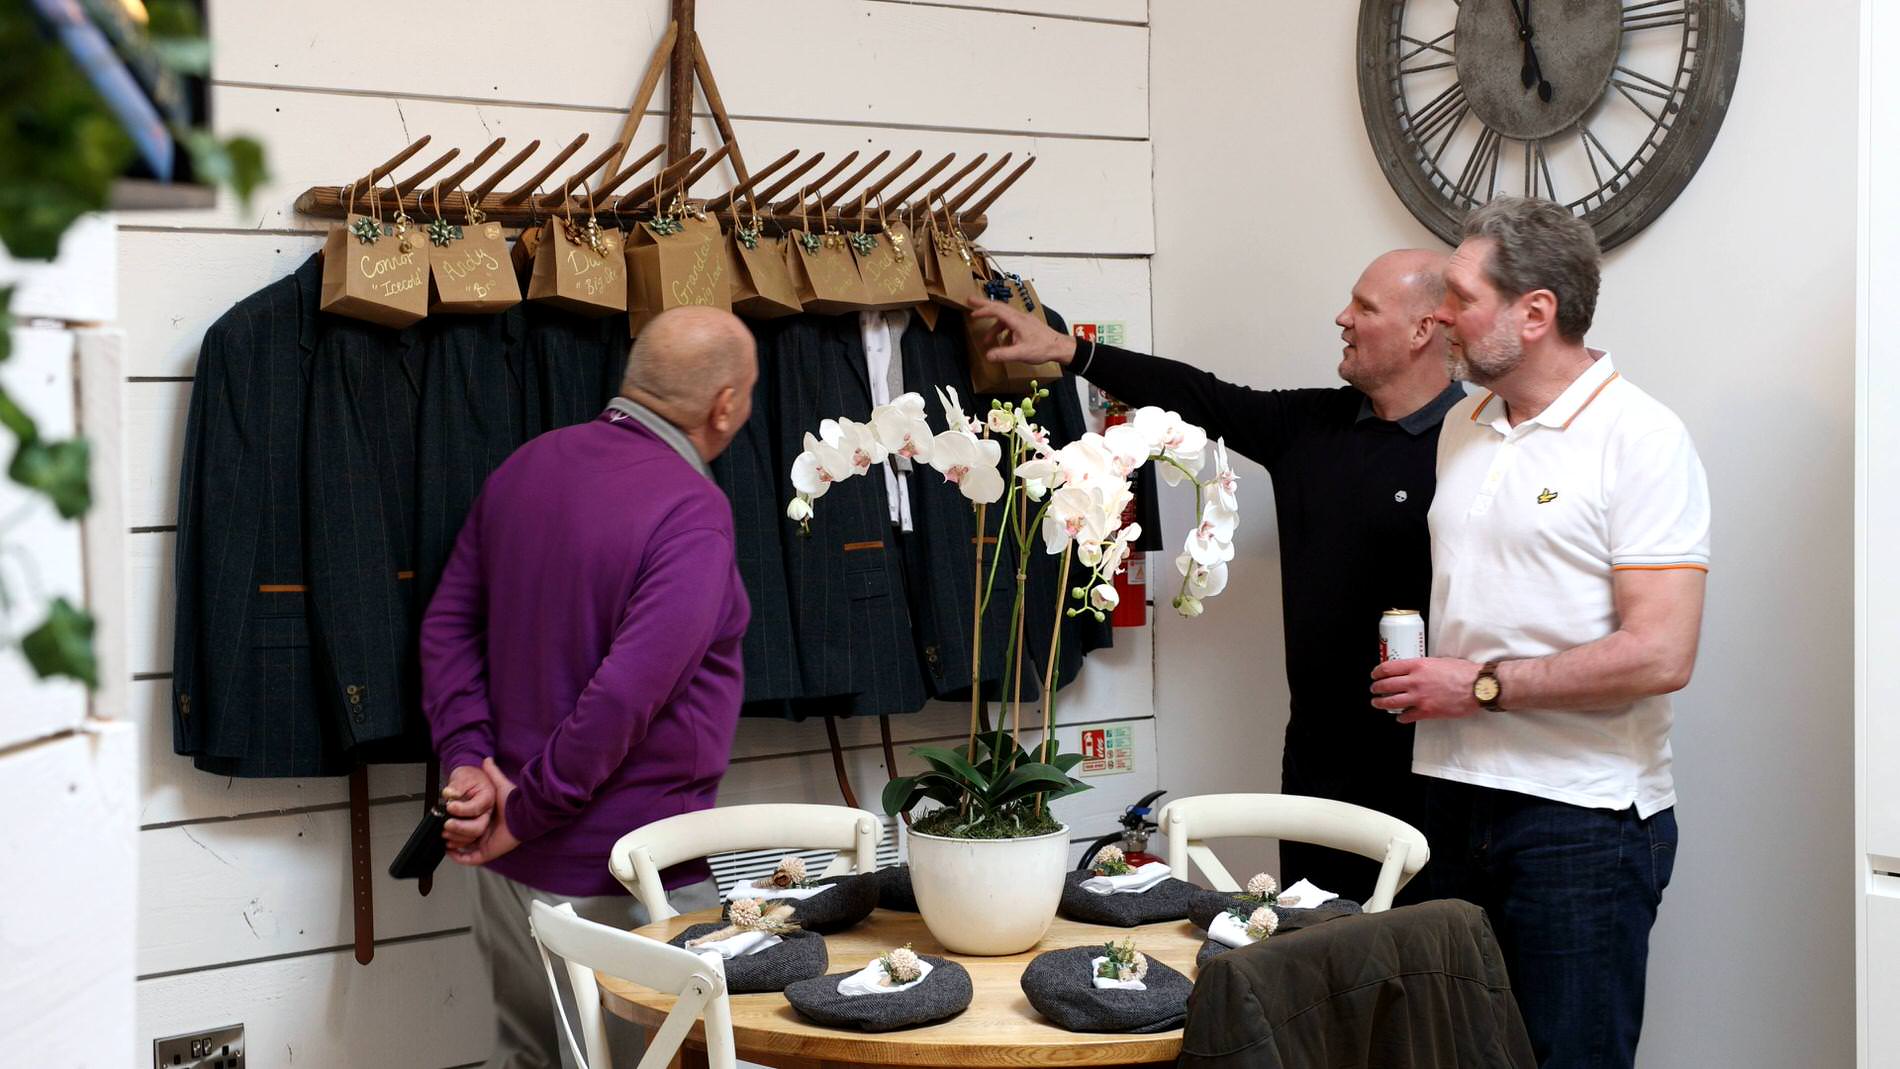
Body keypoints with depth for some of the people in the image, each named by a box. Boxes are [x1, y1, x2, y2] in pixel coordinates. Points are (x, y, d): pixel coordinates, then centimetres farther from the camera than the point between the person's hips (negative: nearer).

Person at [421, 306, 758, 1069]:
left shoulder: (528, 464, 5)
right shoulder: (693, 512, -20)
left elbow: (447, 623, 6)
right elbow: (627, 693, -26)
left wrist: (468, 759, -2)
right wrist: (526, 815, -16)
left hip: (512, 864, 8)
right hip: (623, 881, -7)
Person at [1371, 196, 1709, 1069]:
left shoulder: (1640, 438, -11)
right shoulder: (1462, 428, 12)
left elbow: (1659, 656, -19)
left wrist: (1481, 686, -15)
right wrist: (1416, 683, 4)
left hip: (1582, 816, -6)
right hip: (1458, 796, 7)